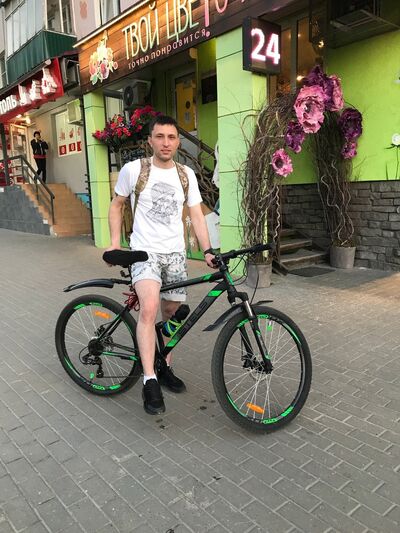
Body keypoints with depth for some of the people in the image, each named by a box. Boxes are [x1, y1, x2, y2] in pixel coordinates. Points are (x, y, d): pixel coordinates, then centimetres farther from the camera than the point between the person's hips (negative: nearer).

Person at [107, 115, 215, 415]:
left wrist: (207, 251, -5)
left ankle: (165, 367, 31)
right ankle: (150, 380, -19)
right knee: (150, 309, -26)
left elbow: (196, 215, 6)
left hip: (176, 253, 4)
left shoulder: (186, 174, 6)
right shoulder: (133, 169, -3)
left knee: (171, 313, 11)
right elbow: (117, 204, 9)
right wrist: (115, 242, 1)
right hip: (145, 251, -4)